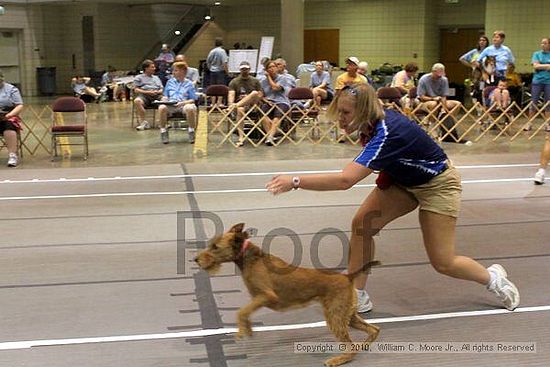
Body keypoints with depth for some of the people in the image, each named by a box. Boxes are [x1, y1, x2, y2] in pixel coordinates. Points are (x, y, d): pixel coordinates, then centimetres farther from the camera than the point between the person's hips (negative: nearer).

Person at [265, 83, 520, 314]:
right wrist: (386, 167, -3)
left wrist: (295, 181, -51)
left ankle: (492, 277, 26)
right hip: (403, 180, 8)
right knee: (362, 224, -11)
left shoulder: (387, 135, -39)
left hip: (437, 183, -8)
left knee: (443, 263, -4)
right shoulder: (377, 120, -13)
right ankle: (357, 297, -2)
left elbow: (345, 180, -50)